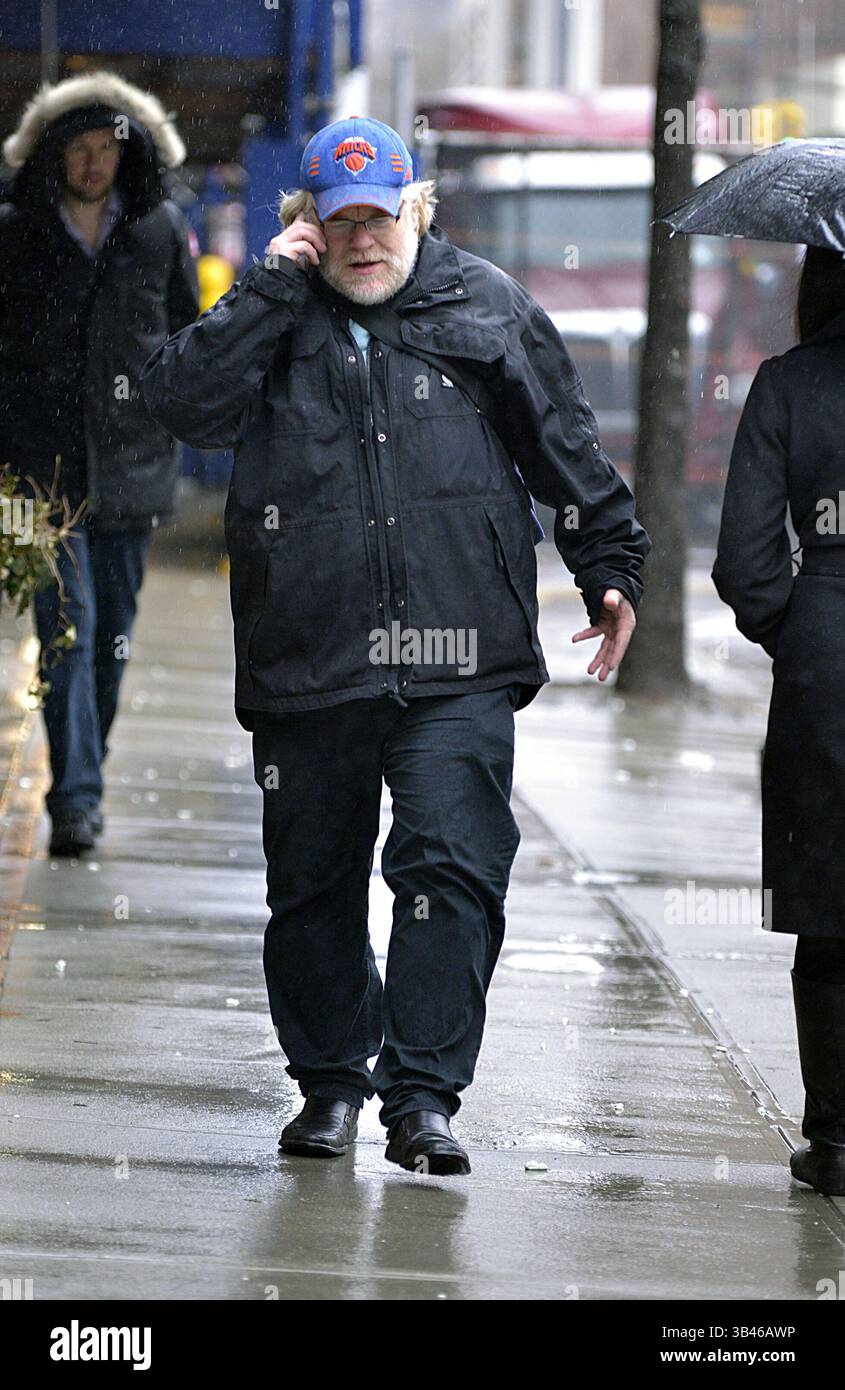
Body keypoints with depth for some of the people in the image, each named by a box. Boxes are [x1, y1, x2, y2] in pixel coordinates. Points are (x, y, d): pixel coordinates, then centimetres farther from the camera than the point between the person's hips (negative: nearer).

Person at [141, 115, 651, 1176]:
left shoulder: (488, 309, 8)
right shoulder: (275, 320, 7)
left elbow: (565, 445, 15)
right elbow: (182, 402, -9)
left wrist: (609, 568, 15)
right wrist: (272, 287, -11)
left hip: (457, 661, -1)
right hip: (306, 655, 1)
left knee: (452, 868, -11)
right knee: (311, 880, 9)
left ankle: (423, 1096, -9)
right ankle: (329, 1081, 24)